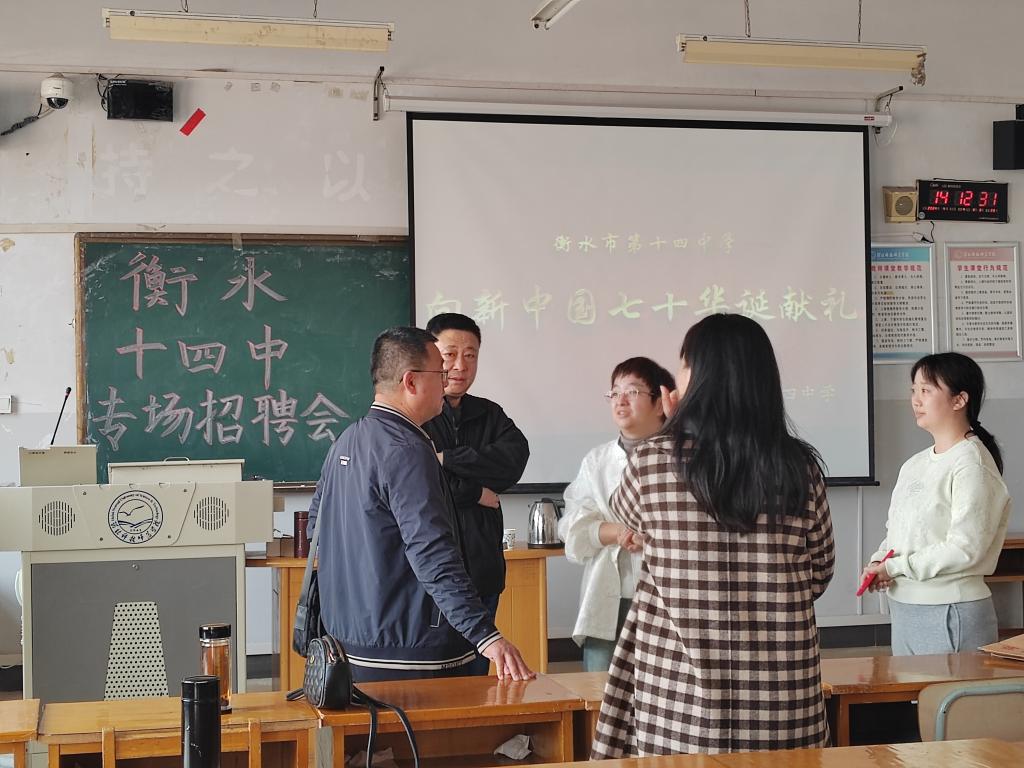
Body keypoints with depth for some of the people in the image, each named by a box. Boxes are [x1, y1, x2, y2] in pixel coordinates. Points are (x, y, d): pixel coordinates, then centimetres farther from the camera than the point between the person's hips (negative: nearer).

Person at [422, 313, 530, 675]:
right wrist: (476, 492, -6)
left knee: (476, 676, 11)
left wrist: (447, 459, -14)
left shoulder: (489, 415, 15)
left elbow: (515, 459, -4)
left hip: (482, 573, 6)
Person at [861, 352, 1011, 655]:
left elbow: (965, 549, -20)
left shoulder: (971, 465, -13)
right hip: (903, 607, 8)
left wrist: (894, 567, -14)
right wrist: (878, 563, -3)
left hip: (953, 612, -8)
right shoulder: (915, 464, 12)